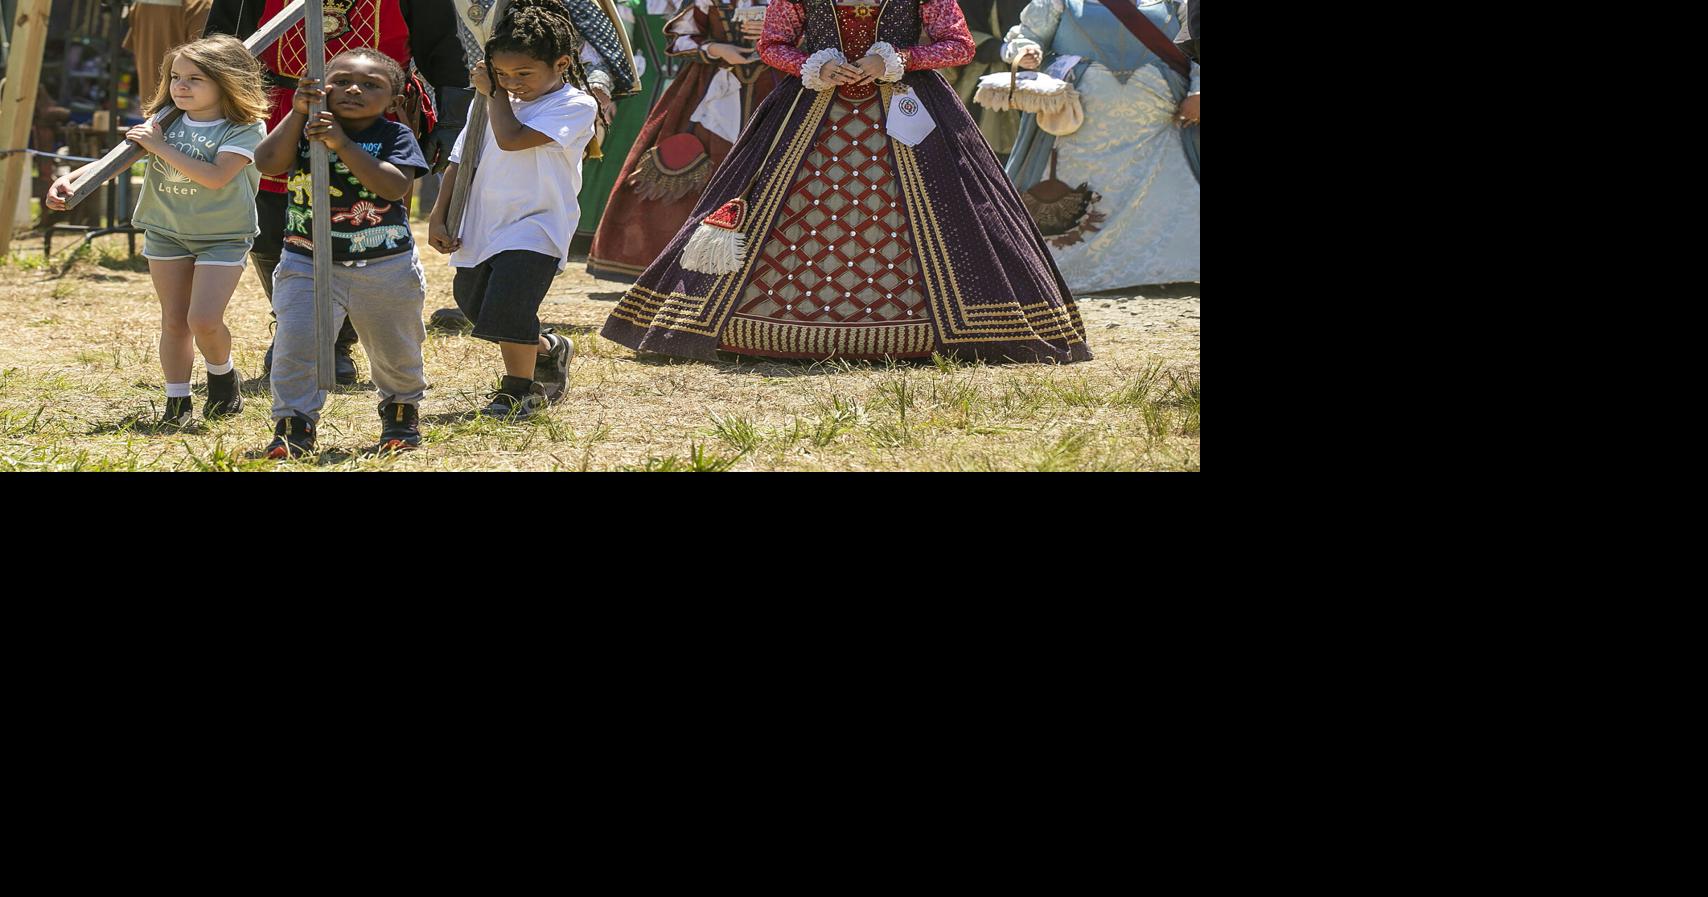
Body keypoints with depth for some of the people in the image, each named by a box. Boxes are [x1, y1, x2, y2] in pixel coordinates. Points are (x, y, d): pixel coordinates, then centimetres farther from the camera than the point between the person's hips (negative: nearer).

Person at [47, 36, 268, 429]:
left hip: (223, 237, -5)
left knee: (204, 320, -15)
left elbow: (215, 176, -27)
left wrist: (161, 147, -23)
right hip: (166, 232, 5)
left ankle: (223, 376, 14)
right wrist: (69, 178, -13)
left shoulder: (245, 128, -14)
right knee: (174, 322, 5)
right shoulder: (166, 121, 2)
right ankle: (177, 402, 16)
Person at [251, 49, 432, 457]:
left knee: (395, 349, 15)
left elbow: (396, 185, -24)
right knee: (295, 343, -14)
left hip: (385, 267, 0)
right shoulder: (302, 129, -1)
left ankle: (402, 411, 40)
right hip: (308, 264, 0)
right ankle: (294, 424, -2)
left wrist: (343, 144, -29)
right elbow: (268, 163, -16)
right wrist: (298, 113, -23)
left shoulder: (395, 136, -7)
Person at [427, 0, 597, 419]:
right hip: (482, 228, 7)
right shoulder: (493, 103, 11)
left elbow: (511, 138, -21)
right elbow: (460, 160, 14)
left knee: (509, 304, -21)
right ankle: (548, 350, 38)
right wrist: (438, 218, 5)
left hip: (536, 225, -7)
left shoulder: (575, 106, -9)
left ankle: (521, 389, -2)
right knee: (474, 303, 14)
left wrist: (493, 94, -6)